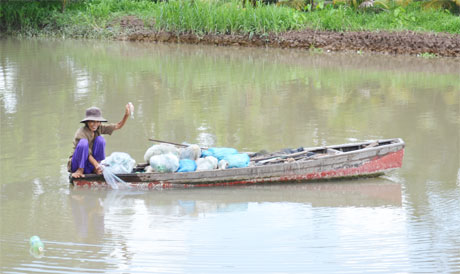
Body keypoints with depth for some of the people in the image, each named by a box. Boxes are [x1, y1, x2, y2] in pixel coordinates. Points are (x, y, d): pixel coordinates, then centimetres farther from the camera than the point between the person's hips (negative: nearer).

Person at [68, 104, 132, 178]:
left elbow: (118, 126, -2)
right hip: (77, 164, -6)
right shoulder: (81, 133, -21)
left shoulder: (99, 128, -2)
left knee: (100, 139, -15)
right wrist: (97, 165, -38)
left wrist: (126, 115, -19)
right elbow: (88, 154, -24)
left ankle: (95, 170, -11)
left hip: (89, 167, 6)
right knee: (84, 142, -32)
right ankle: (80, 170, -20)